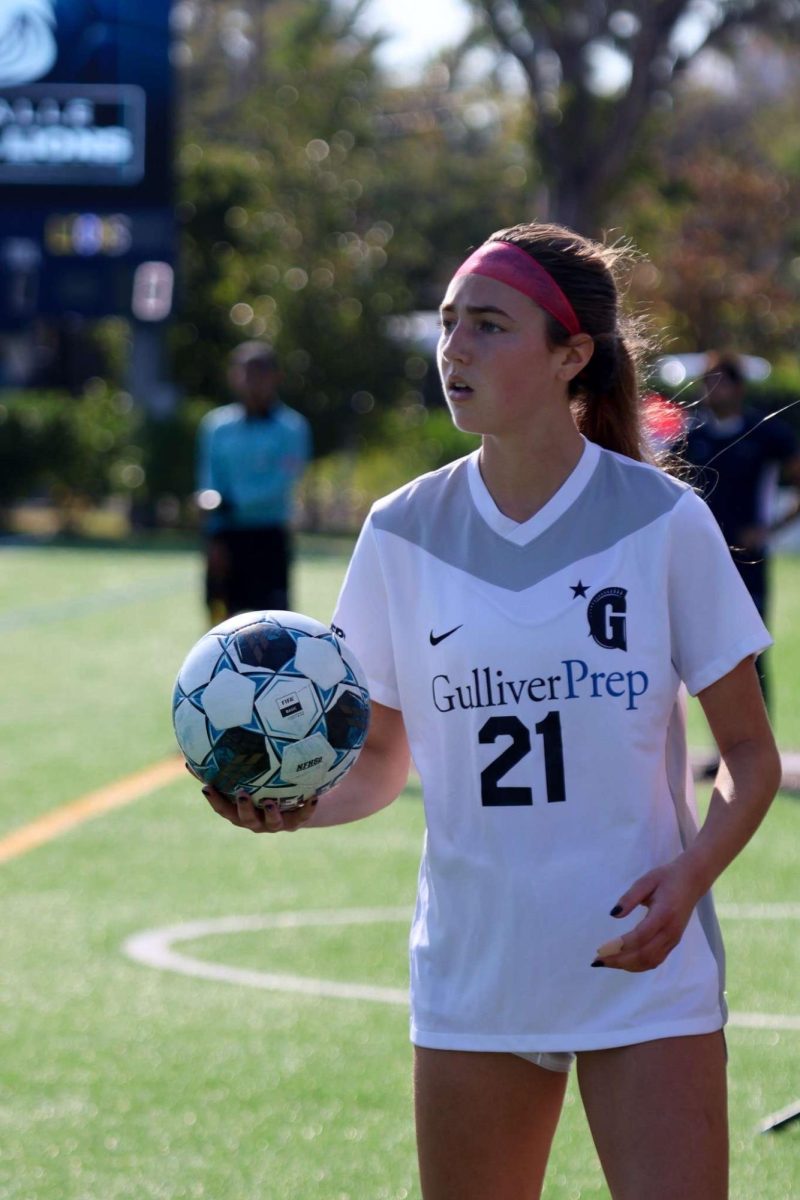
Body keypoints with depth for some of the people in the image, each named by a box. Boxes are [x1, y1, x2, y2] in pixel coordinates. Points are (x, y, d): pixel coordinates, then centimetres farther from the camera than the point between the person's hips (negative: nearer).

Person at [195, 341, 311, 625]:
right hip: (227, 537, 3)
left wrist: (233, 504, -20)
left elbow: (282, 484, -13)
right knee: (221, 615, 7)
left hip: (269, 538, -3)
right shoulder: (216, 426, 5)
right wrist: (213, 536, -7)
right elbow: (209, 486, 3)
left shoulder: (291, 428, -3)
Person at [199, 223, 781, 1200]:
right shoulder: (405, 532, 2)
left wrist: (689, 873, -18)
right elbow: (381, 761, 11)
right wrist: (297, 802, -11)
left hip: (644, 965, -3)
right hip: (471, 973, 3)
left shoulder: (663, 523, -5)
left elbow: (752, 755, 1)